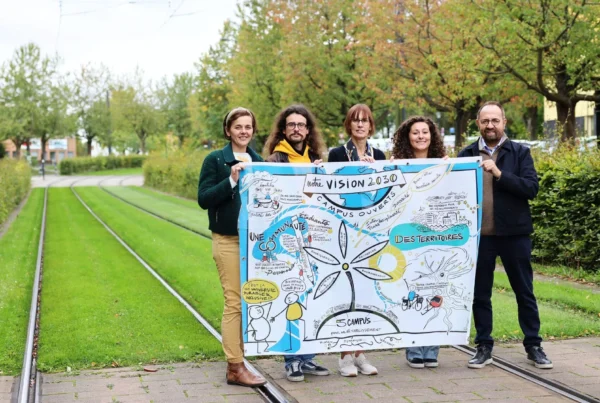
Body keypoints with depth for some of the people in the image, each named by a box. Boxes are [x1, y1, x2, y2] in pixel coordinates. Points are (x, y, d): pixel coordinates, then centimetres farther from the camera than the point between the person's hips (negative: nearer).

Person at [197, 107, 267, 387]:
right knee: (234, 302, -6)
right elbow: (203, 199, -10)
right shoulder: (215, 160, -2)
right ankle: (235, 368, 0)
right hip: (228, 241, -5)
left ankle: (235, 360, 17)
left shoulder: (259, 161, 12)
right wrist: (231, 181, -20)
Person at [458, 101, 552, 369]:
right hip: (479, 235, 1)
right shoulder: (467, 155, 5)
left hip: (514, 233, -1)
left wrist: (499, 174, -19)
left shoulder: (520, 153, 1)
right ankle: (484, 347, 20)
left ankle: (533, 346, 18)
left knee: (524, 292, 7)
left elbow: (531, 188, -10)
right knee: (480, 294, 8)